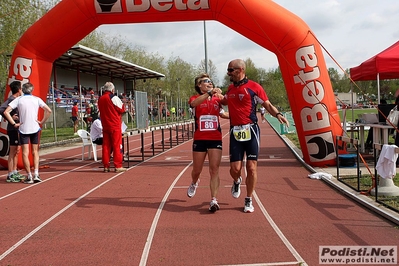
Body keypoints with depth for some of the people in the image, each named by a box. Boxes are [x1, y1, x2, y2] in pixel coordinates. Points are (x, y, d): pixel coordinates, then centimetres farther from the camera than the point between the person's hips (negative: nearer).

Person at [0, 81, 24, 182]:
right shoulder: (11, 99, -14)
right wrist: (10, 118, -26)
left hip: (18, 129, 10)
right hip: (13, 129, -10)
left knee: (17, 151, 15)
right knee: (12, 152, -6)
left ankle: (15, 172, 24)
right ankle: (10, 175, -1)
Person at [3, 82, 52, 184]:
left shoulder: (18, 99, -2)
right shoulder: (36, 99, 1)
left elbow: (6, 112, -10)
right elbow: (48, 111, -7)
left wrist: (14, 124, -5)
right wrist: (42, 122, 0)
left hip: (23, 129, -1)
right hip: (35, 129, 1)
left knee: (25, 153, 3)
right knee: (35, 152, 11)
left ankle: (29, 177, 3)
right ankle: (36, 175, 1)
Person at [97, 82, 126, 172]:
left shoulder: (100, 99, 10)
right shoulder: (114, 98, -9)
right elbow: (122, 109, -5)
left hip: (105, 125, 6)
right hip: (115, 125, -6)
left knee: (106, 145, 8)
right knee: (117, 145, -2)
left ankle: (106, 166, 9)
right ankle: (118, 166, -3)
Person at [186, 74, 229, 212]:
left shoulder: (217, 99, 10)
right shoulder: (195, 98, -1)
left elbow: (223, 114, 27)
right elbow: (194, 103, -27)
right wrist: (210, 93, -39)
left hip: (215, 139, 2)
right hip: (199, 140, -1)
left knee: (214, 170, -8)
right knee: (197, 170, 12)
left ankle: (214, 200, -8)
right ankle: (194, 183, 45)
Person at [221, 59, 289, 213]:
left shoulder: (254, 87, -3)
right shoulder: (230, 89, 14)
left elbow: (267, 104, -5)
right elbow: (225, 102, 36)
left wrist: (277, 114, -21)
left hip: (250, 130, -4)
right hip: (235, 132, 4)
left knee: (251, 167, -1)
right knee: (235, 168, -1)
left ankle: (248, 201, 14)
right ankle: (237, 182, 36)